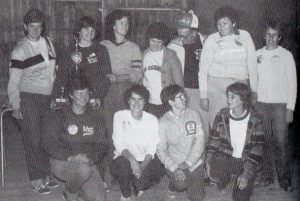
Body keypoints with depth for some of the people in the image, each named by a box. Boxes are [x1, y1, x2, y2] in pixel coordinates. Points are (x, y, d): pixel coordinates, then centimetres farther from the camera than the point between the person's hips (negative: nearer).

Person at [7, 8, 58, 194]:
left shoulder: (48, 42, 8)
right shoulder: (20, 50, -8)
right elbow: (14, 81, -7)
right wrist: (15, 107, -10)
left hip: (47, 98, 5)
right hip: (28, 98, -5)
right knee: (33, 140, -4)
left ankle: (46, 175, 18)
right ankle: (37, 180, 6)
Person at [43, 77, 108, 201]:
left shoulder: (95, 118, 8)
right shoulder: (58, 116, -3)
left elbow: (102, 145, 5)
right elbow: (48, 144, -10)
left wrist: (91, 158, -17)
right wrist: (70, 157, -24)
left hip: (88, 163, 4)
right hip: (62, 162, -4)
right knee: (83, 169, -37)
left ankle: (76, 187, 20)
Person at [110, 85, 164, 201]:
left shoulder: (152, 120, 2)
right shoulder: (119, 116, -2)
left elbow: (152, 149, -4)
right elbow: (119, 144, -11)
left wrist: (142, 166, -23)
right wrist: (132, 159, -30)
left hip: (145, 160, 2)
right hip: (125, 157, -2)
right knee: (123, 164, -35)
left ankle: (139, 187, 8)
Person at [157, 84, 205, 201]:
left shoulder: (193, 115, -2)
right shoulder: (163, 122, -8)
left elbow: (200, 140, -5)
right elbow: (161, 151, -7)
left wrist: (188, 163, -15)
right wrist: (174, 168, -21)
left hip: (194, 162, 1)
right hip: (174, 163, -1)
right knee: (181, 184, -27)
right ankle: (173, 186, 8)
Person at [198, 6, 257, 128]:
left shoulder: (244, 36, 7)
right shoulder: (211, 40, 2)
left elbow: (252, 65, 11)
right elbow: (203, 70, 3)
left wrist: (253, 90, 9)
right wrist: (203, 96, -1)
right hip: (217, 86, -1)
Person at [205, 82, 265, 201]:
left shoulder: (256, 121, -9)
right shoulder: (221, 116, 0)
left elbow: (257, 150, -10)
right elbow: (213, 140, 5)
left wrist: (247, 173, -18)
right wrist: (208, 161, -8)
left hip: (245, 161, -2)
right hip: (224, 158, 2)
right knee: (214, 173, -28)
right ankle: (223, 180, 7)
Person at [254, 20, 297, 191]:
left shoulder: (286, 55, 5)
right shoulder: (257, 54, 11)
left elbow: (292, 83, 3)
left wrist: (290, 108, -4)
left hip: (280, 104, -2)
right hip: (260, 103, 2)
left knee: (281, 142, -6)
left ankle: (285, 179, 3)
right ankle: (266, 175, 13)